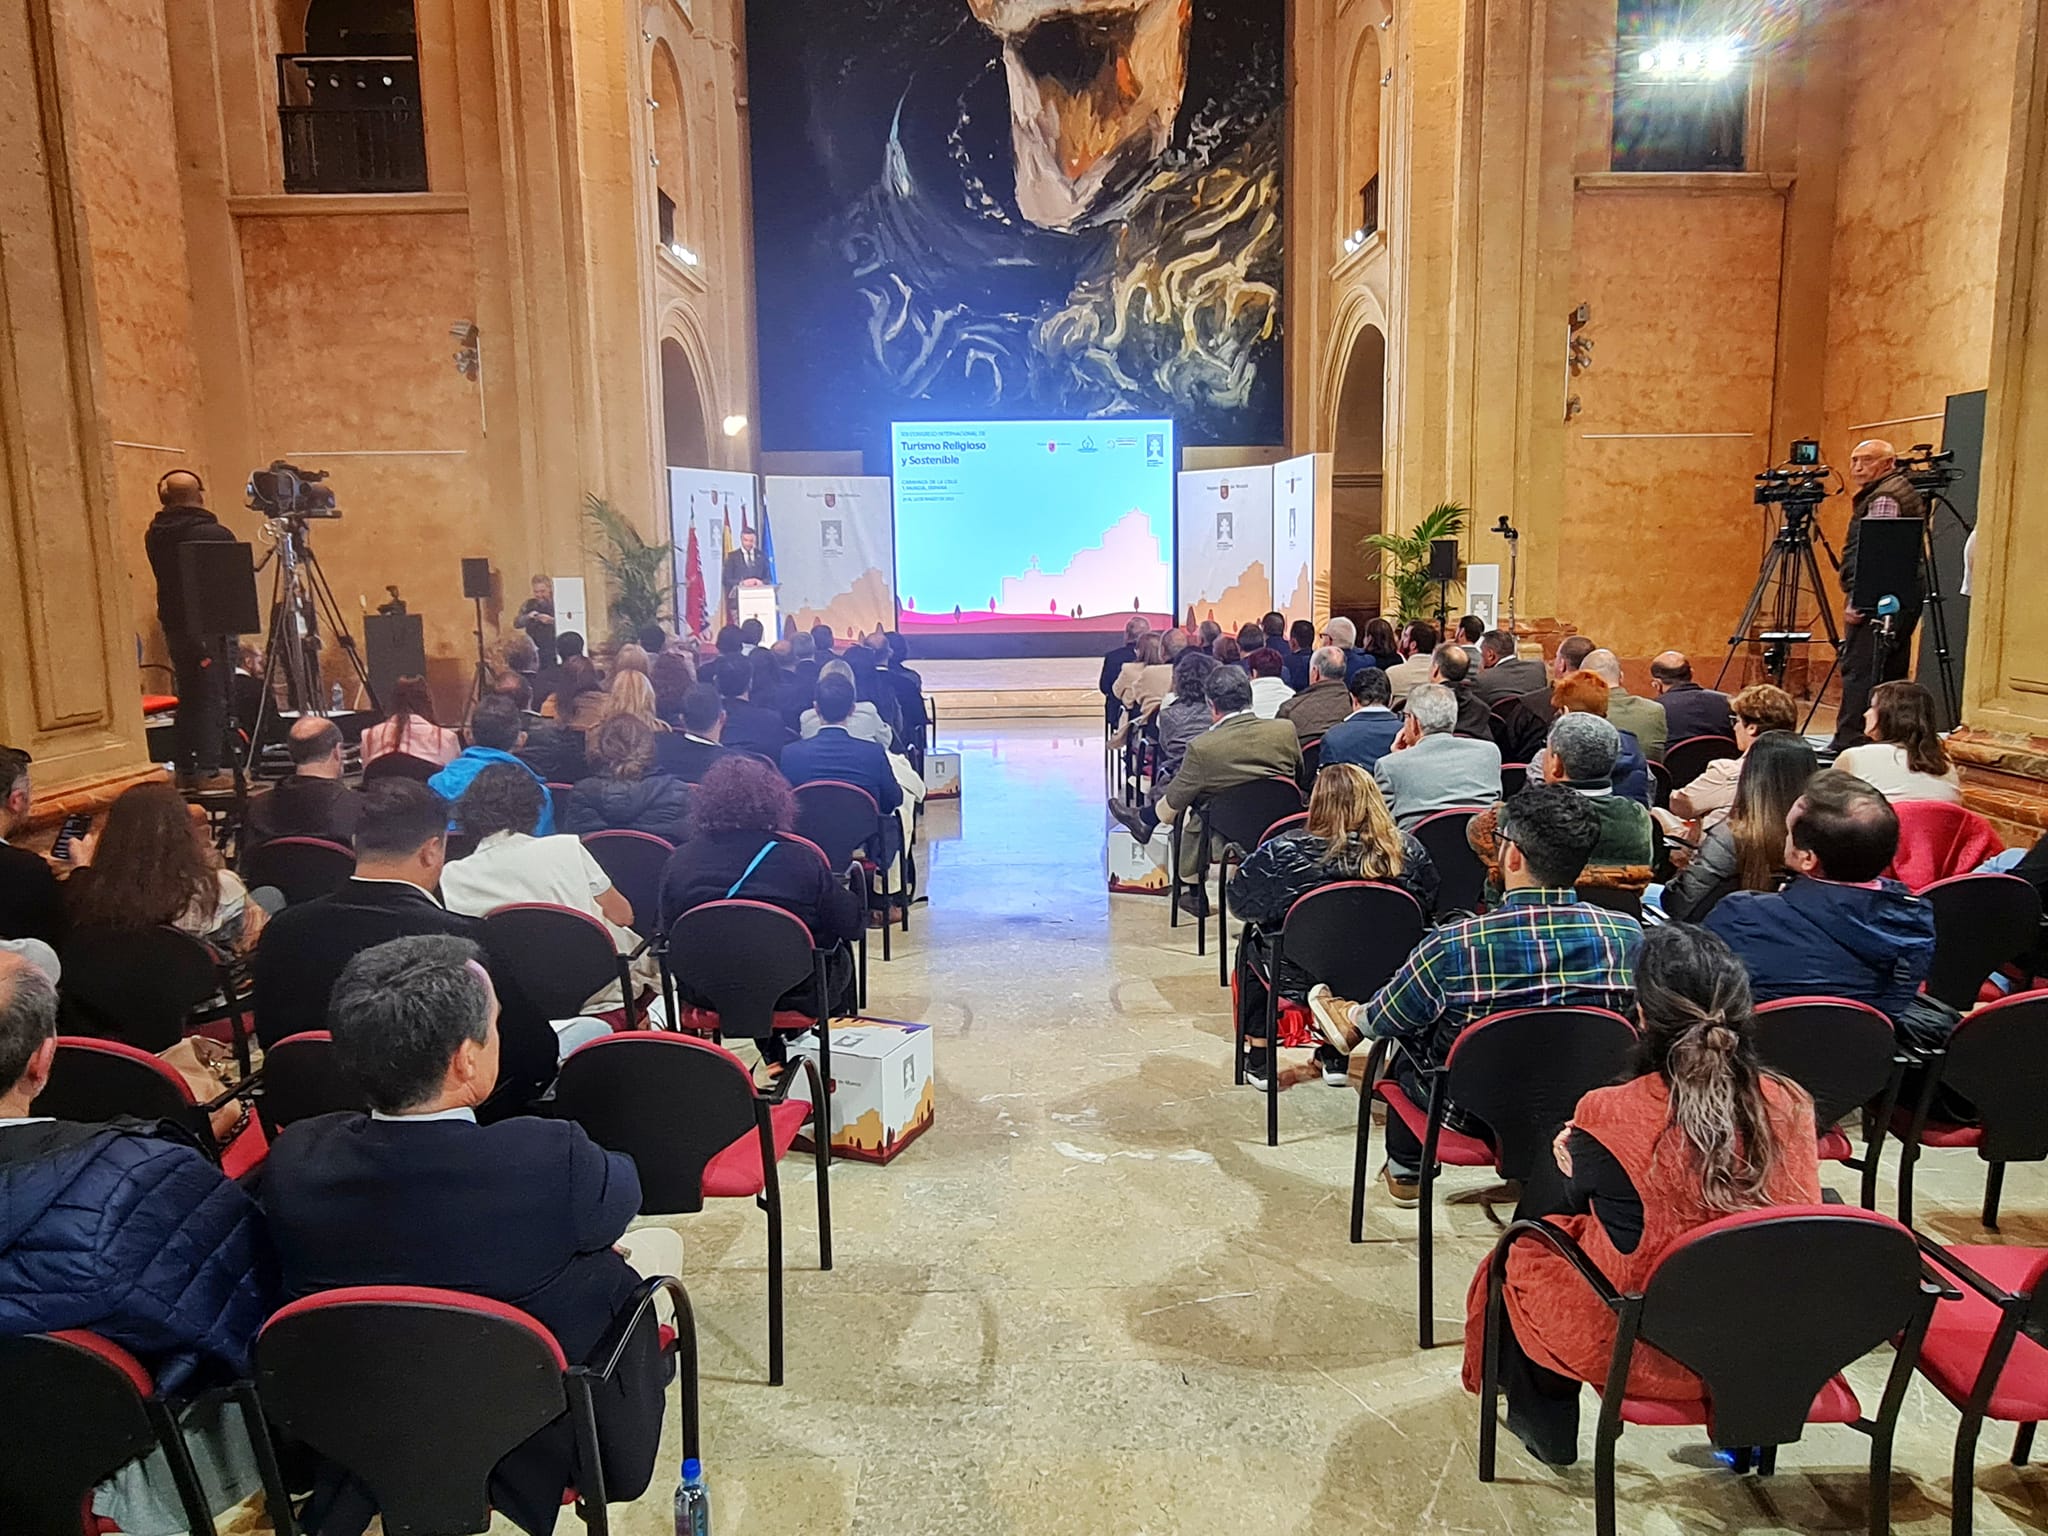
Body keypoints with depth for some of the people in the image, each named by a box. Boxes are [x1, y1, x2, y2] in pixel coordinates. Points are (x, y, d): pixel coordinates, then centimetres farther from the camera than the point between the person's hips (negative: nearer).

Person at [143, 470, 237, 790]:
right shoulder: (212, 534, -14)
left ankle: (186, 769, 17)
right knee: (212, 699, -3)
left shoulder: (155, 536, 5)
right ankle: (207, 771, -4)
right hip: (209, 626, -7)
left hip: (174, 624, 7)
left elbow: (167, 577, 16)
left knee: (189, 698, 14)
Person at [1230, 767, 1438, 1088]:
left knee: (1253, 938, 29)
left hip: (1301, 979, -3)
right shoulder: (1409, 851, -15)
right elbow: (1430, 909, 1)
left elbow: (1240, 901, -10)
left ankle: (1258, 1058, 34)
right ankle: (1334, 1056, 43)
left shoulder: (1286, 853, -23)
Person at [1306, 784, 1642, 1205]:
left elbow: (1387, 1020, -8)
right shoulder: (1628, 935, -18)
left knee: (1406, 1032, 28)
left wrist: (1365, 1018, 19)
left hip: (1477, 1115, -4)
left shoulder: (1452, 946, -28)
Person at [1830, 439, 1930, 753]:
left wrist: (1856, 601, -19)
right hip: (1905, 598, 11)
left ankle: (1849, 743, -14)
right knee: (1891, 673, 12)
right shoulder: (1904, 491, 22)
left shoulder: (1884, 498, -11)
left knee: (1859, 671, -12)